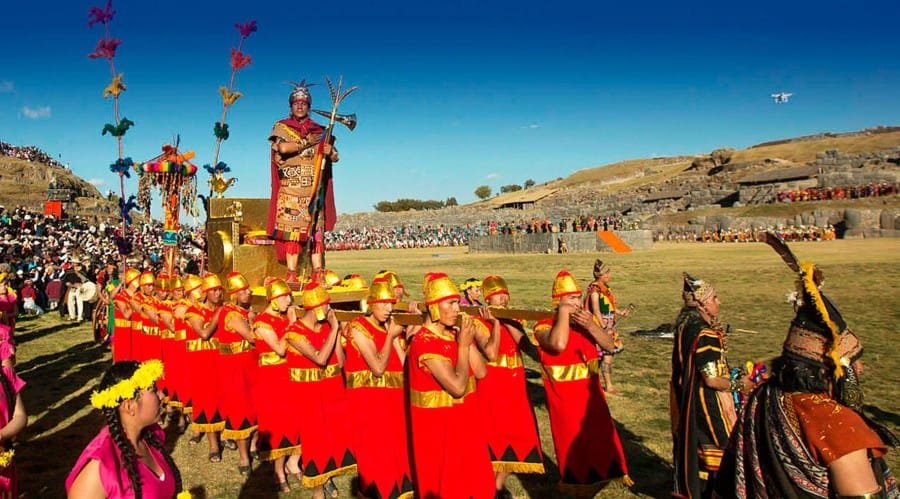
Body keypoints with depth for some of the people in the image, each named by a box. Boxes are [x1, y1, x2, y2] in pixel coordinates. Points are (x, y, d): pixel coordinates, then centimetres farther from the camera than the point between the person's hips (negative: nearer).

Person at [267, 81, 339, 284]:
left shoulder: (318, 131, 15)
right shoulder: (281, 127, 6)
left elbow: (335, 157, 11)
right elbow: (283, 148, -14)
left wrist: (330, 151, -12)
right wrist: (308, 142, -7)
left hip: (314, 191, 3)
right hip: (290, 191, -3)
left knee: (316, 231, 2)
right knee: (291, 231, -7)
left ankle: (318, 274, 6)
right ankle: (292, 275, -4)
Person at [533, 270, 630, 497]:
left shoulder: (588, 319, 6)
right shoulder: (544, 326, -12)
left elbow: (609, 345, -3)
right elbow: (558, 344, -33)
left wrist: (591, 326, -19)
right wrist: (563, 312, -23)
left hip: (591, 393, 6)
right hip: (564, 399, -6)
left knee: (601, 441, 14)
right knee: (574, 445, 3)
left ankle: (591, 483, 37)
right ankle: (578, 489, 23)